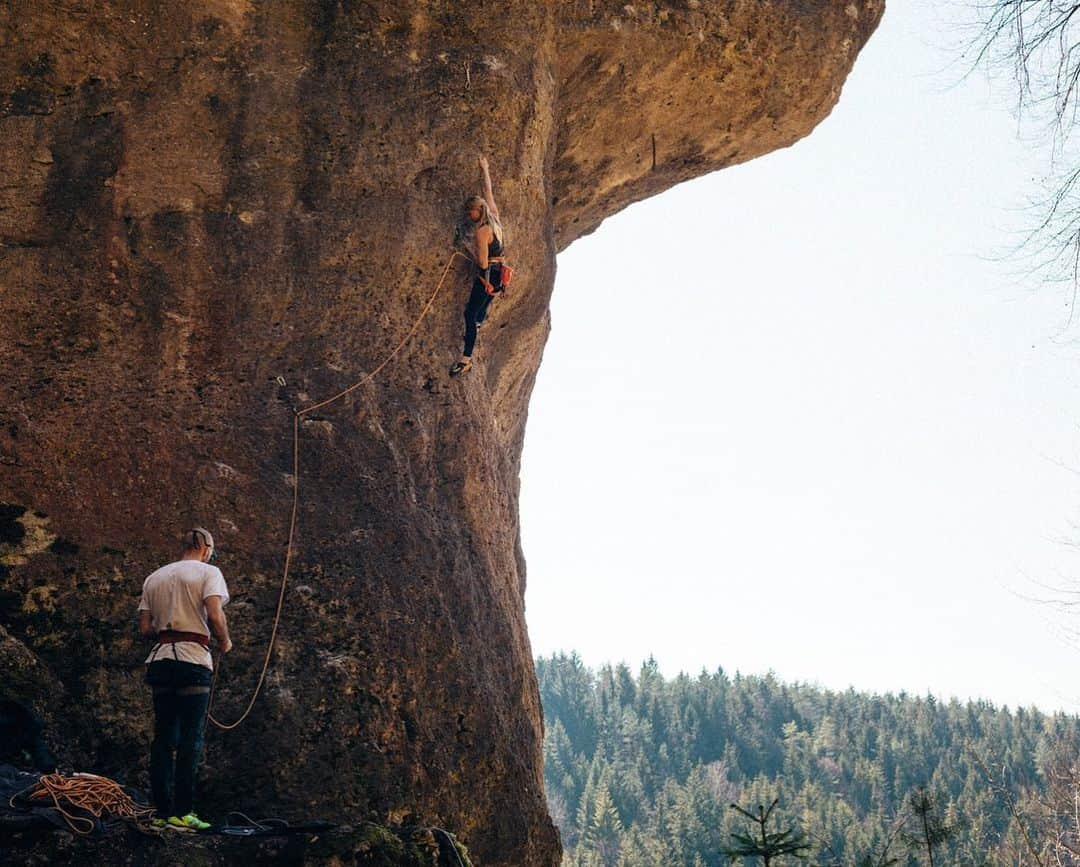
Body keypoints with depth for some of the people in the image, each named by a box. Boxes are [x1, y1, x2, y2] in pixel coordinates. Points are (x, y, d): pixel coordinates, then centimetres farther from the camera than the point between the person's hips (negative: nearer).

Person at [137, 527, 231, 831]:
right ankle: (182, 813, -6)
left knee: (163, 737, 9)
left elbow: (145, 628, 10)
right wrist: (224, 641, 2)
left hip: (160, 658, 6)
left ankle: (162, 812, 9)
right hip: (193, 658, -6)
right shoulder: (208, 572, 0)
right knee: (191, 738, -3)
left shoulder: (154, 577, 16)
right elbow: (215, 615, -15)